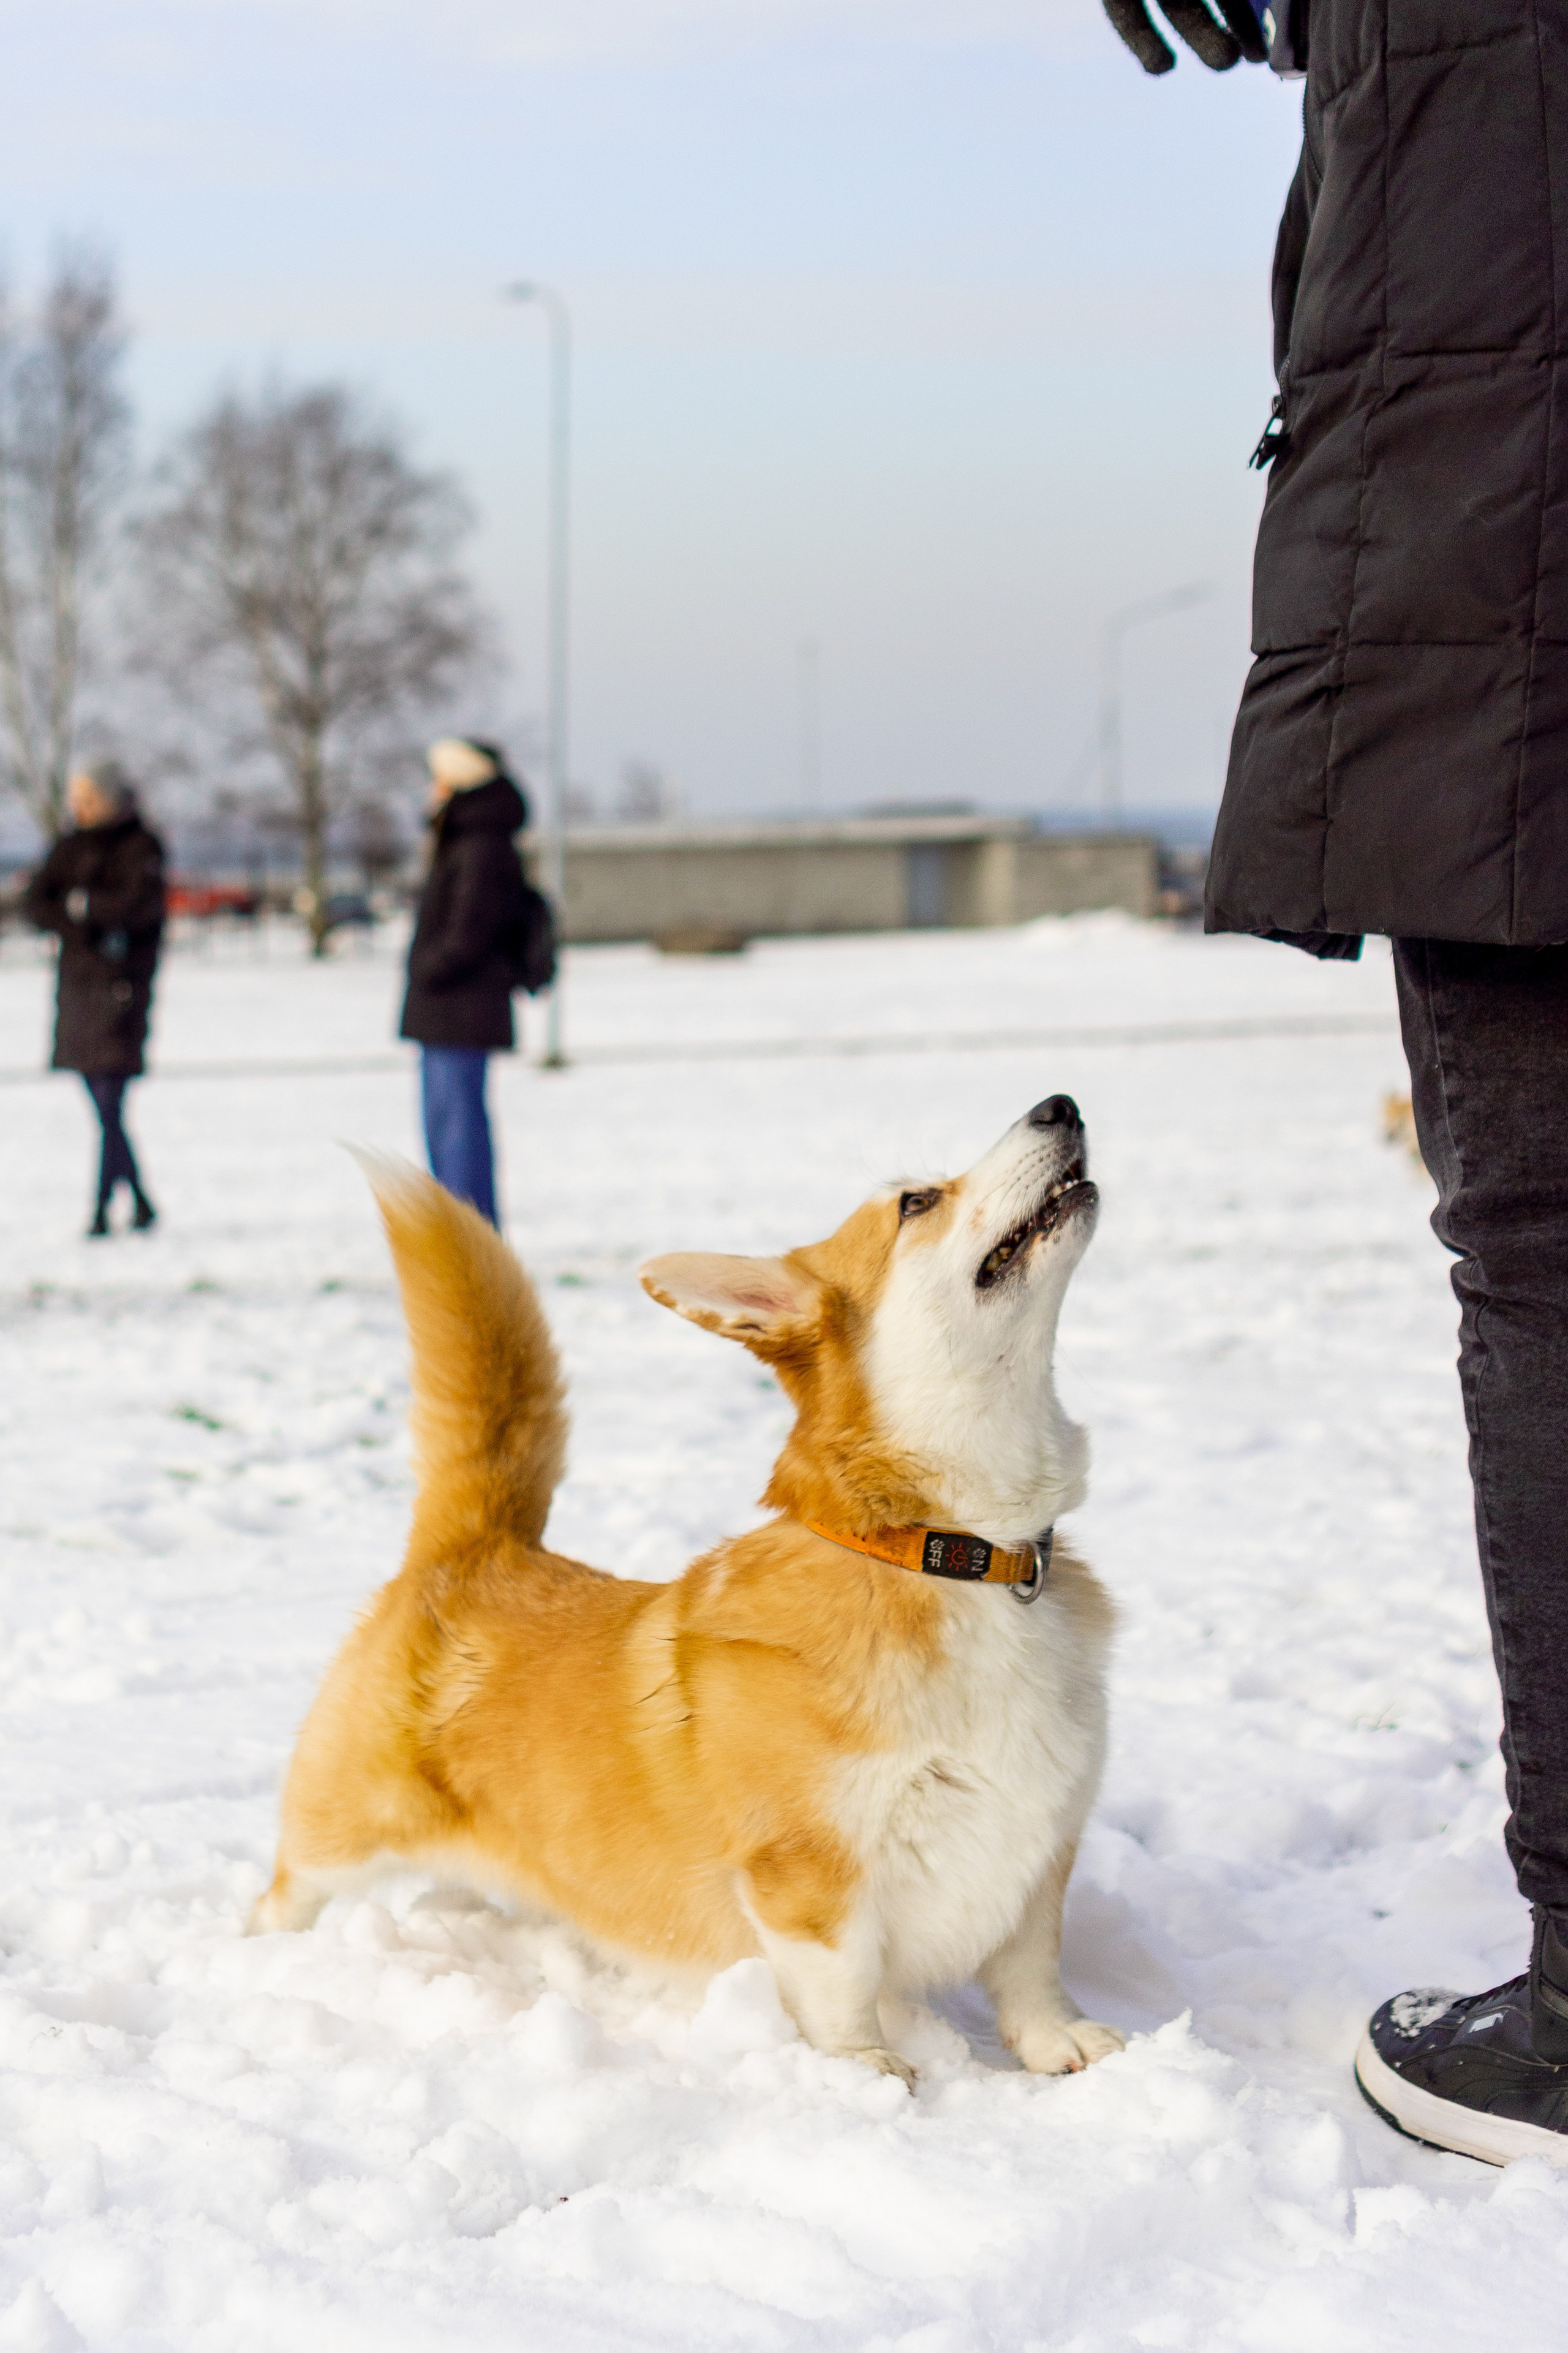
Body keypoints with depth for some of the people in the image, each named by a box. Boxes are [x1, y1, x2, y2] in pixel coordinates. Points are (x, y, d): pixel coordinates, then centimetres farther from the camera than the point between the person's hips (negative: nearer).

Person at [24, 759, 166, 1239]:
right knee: (102, 1105, 10)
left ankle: (101, 1211, -11)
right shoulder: (70, 847, 12)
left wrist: (83, 905, -6)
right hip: (77, 982, 6)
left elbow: (139, 904, -19)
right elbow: (35, 903, 3)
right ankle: (140, 1202, 21)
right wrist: (90, 928, -12)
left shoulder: (141, 847, -4)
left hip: (121, 984, -6)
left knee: (110, 1106, -11)